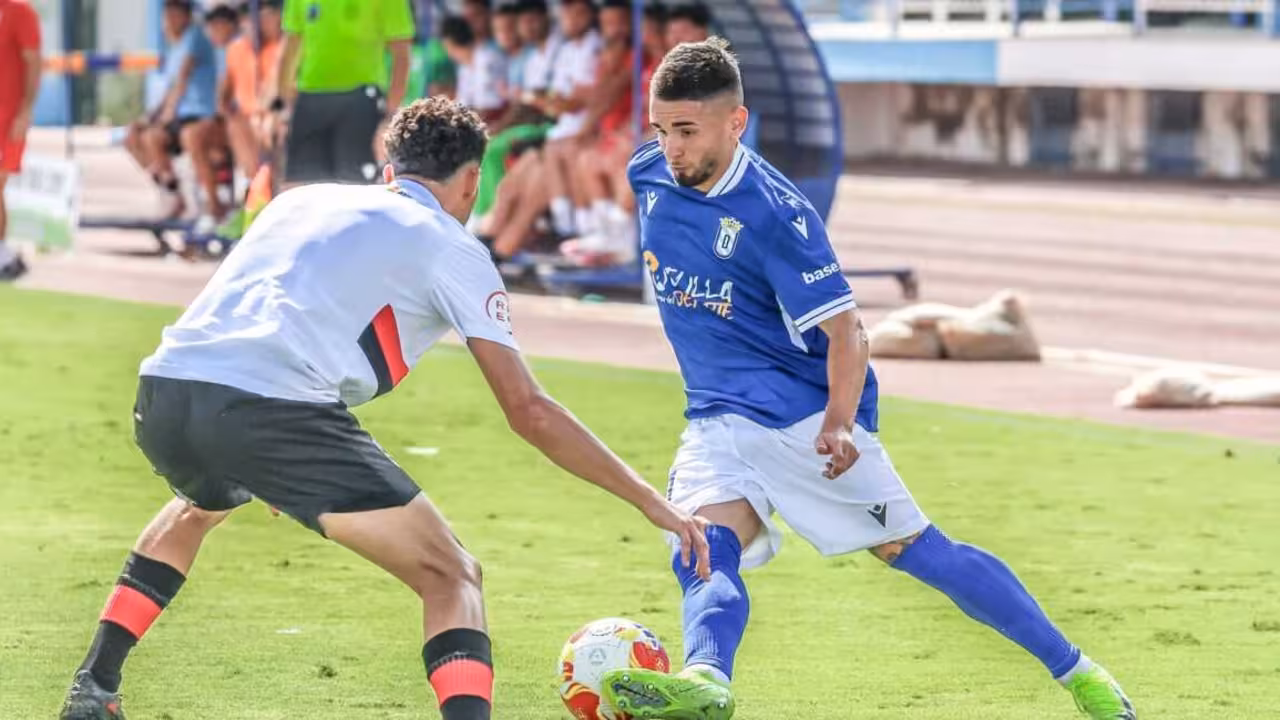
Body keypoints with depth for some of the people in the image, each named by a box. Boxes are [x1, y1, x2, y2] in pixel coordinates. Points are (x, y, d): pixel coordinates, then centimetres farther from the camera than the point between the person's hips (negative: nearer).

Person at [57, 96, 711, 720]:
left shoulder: (301, 200, 30)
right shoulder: (452, 248, 13)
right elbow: (529, 412, 9)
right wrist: (651, 503, 15)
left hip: (162, 391, 6)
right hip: (275, 408, -6)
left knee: (197, 507, 42)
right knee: (451, 577, 4)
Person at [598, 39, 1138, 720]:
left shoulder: (773, 213, -19)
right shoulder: (647, 176, -1)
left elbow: (845, 332, -17)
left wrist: (838, 424, -32)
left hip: (808, 415, -5)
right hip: (716, 423, 5)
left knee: (917, 550, -2)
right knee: (704, 550, -24)